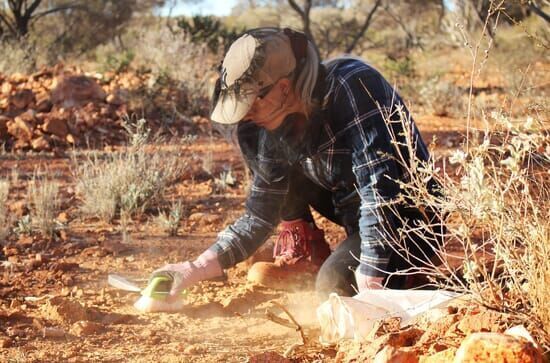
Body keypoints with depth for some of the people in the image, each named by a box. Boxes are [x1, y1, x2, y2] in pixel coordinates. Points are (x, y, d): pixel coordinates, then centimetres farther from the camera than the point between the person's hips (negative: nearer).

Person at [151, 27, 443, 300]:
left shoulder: (352, 87, -28)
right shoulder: (275, 123, -6)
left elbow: (380, 187, -32)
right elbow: (260, 215, 0)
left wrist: (370, 278, -34)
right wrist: (197, 269, -10)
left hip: (410, 217, -7)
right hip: (356, 215, 7)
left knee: (334, 284, -28)